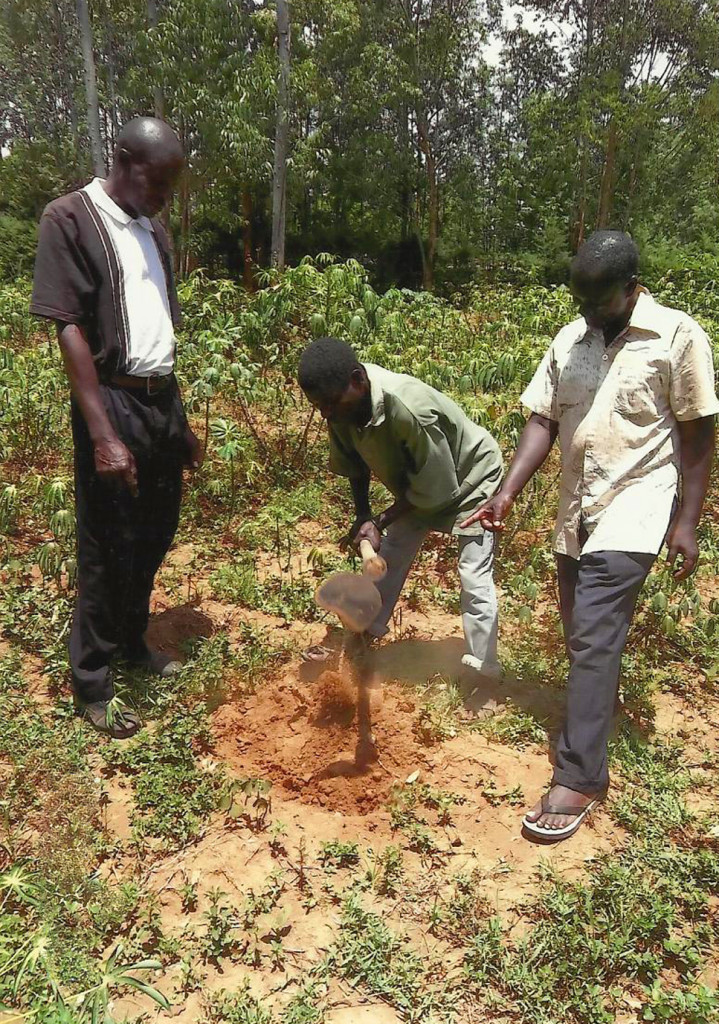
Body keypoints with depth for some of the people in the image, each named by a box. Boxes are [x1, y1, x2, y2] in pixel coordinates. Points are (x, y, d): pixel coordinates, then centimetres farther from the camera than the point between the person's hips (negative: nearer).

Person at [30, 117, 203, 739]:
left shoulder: (153, 231, 16)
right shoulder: (71, 219, -6)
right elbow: (70, 328, -14)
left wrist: (182, 420, 17)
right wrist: (103, 435, -21)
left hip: (163, 402, 7)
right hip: (115, 403, -7)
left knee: (155, 537, 14)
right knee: (110, 547, 1)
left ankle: (134, 642, 35)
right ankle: (91, 685, 17)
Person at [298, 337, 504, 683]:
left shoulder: (409, 409, -42)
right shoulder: (343, 403, -20)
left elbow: (434, 487, -28)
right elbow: (354, 464, -2)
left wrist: (381, 522, -22)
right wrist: (363, 516, -12)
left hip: (467, 477, -7)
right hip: (416, 485, 7)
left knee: (474, 577, -8)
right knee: (388, 557, 13)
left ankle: (484, 669, 3)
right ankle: (362, 635, 29)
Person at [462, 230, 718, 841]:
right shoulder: (569, 340, 9)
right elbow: (544, 421, 6)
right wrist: (507, 492, -6)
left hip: (633, 510, -6)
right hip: (577, 511, 6)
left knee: (593, 638, -13)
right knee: (584, 633, 14)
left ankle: (578, 780, -5)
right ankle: (596, 721, 38)